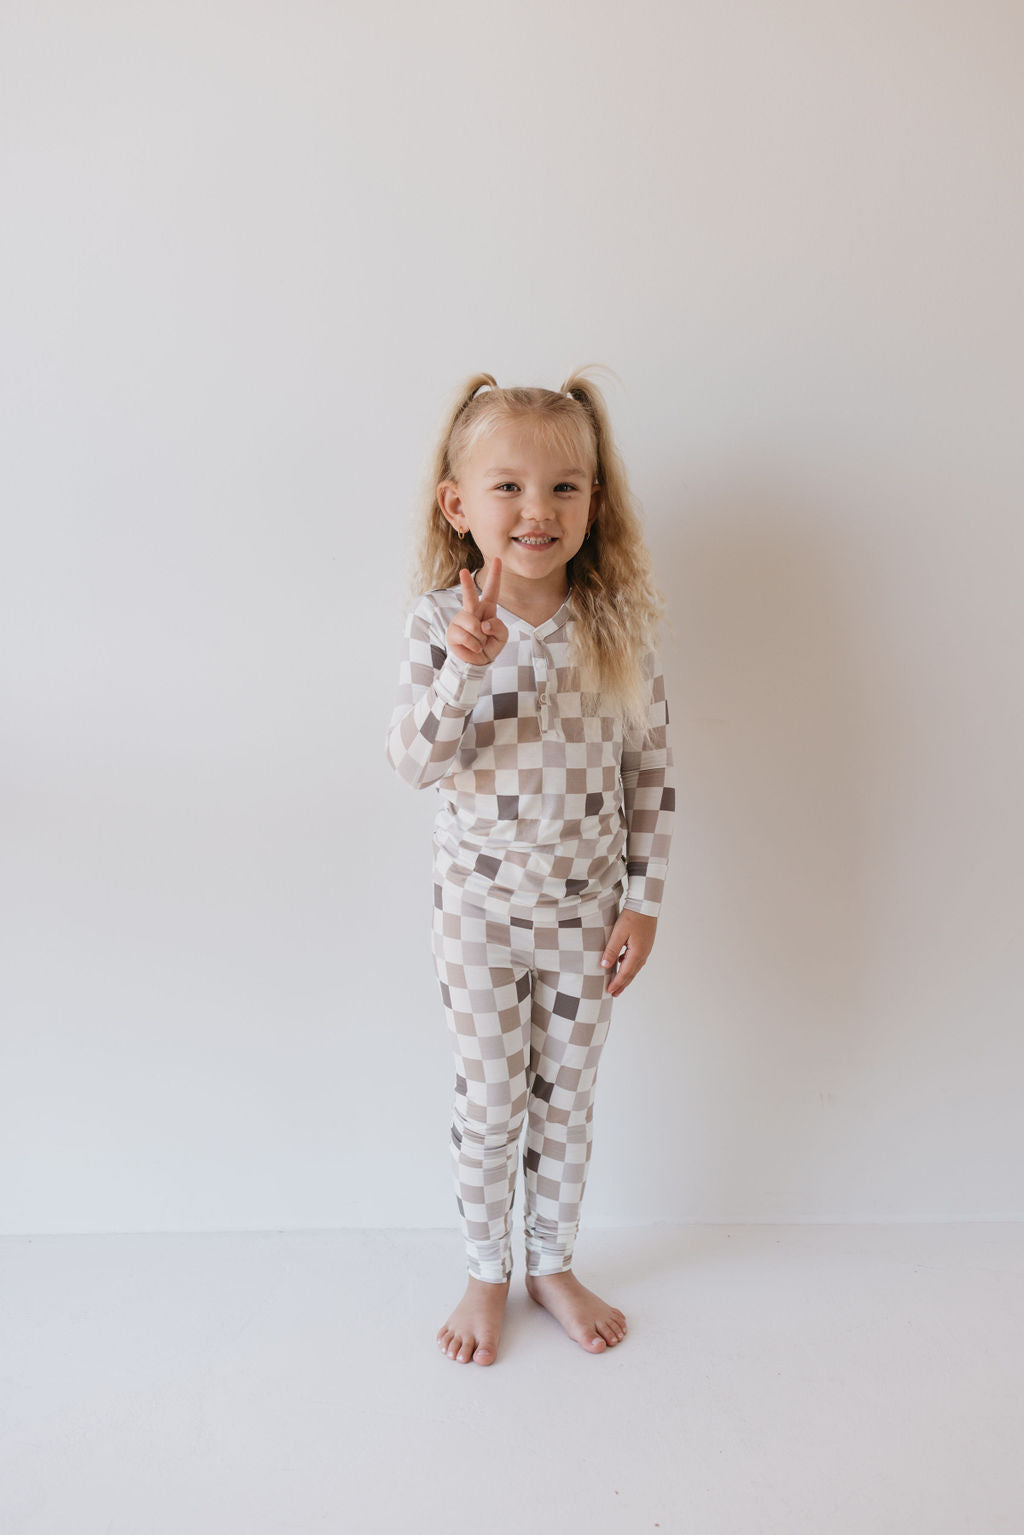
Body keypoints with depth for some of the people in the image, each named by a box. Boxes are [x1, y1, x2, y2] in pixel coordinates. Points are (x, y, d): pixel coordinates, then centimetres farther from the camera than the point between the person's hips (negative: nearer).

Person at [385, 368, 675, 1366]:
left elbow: (650, 768, -3)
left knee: (567, 1097, 17)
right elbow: (417, 765, -19)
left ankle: (554, 1264, 41)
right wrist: (467, 666, -35)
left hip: (587, 906, 2)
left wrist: (643, 901, -2)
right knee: (486, 1102, 12)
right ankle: (486, 1273, 37)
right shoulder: (440, 622, -13)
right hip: (482, 905, -1)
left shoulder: (618, 625, -9)